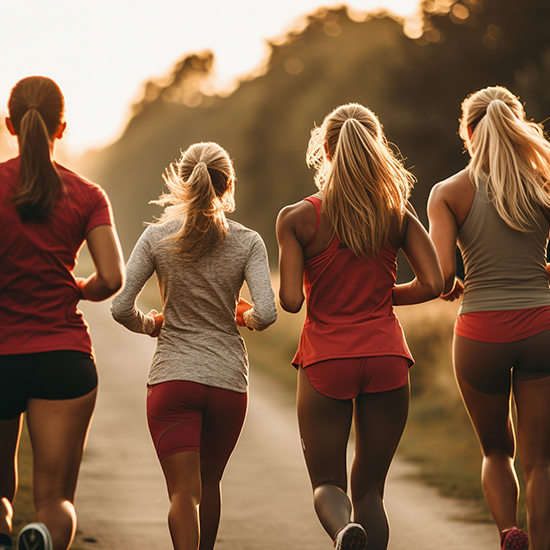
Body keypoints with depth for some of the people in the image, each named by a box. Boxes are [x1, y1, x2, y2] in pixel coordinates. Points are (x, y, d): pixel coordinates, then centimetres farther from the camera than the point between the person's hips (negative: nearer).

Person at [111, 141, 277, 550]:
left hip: (172, 378, -1)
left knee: (184, 492, -4)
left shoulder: (158, 237, -2)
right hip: (228, 379, 2)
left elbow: (122, 308, -7)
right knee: (209, 483, 21)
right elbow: (267, 313, -12)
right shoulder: (247, 242, -3)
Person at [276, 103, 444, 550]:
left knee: (326, 481, 10)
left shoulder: (296, 219, -5)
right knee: (370, 485, 13)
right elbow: (432, 285, -5)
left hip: (326, 357, -1)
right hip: (386, 354, 2)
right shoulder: (398, 214, 0)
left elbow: (291, 300, -11)